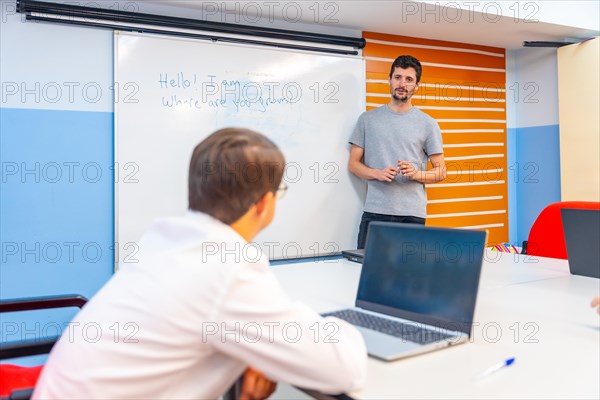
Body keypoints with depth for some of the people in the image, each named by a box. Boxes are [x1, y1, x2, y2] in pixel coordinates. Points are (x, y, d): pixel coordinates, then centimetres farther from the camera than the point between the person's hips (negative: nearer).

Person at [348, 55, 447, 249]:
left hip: (413, 214, 0)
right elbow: (353, 163, 8)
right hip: (374, 211, 0)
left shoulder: (428, 124, 7)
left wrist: (416, 174, -12)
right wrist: (377, 174, -11)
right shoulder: (368, 119, 9)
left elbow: (440, 171, 8)